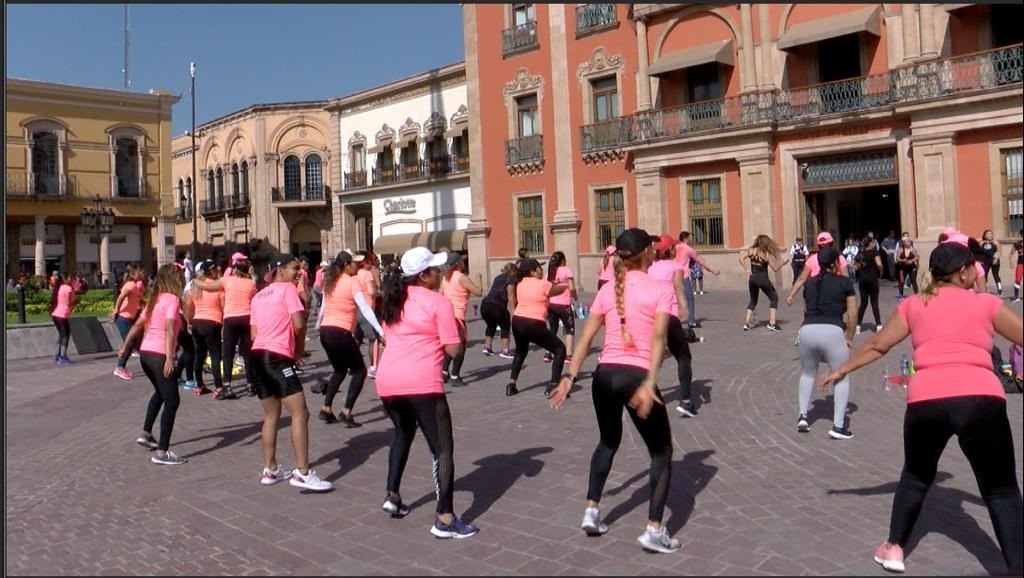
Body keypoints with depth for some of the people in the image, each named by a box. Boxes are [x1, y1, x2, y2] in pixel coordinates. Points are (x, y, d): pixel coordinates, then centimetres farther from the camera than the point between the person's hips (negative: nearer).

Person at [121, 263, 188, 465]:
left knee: (160, 393, 30)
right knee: (172, 401, -5)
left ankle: (146, 434, 37)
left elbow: (137, 325, 19)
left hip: (145, 353, 9)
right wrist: (169, 358, -29)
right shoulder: (172, 299, -10)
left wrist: (125, 347, 27)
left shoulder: (155, 299, 15)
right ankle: (162, 452, -7)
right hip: (159, 355, -9)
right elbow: (169, 329, -22)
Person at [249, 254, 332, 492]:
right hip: (277, 358, -9)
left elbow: (254, 334, 17)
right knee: (300, 413, -7)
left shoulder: (258, 296, 21)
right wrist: (300, 347, 5)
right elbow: (299, 324, -11)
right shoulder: (288, 289, -2)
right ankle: (302, 473, -10)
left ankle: (270, 470, 24)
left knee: (271, 415, 18)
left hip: (258, 356, 9)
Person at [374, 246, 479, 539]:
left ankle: (393, 496, 32)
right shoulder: (439, 303, -4)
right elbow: (453, 349, -6)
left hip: (387, 380, 7)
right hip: (421, 383, -7)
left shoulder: (394, 299, 16)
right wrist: (457, 325, 11)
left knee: (403, 433, 31)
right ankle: (445, 519, -4)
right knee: (442, 447, 0)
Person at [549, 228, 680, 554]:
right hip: (637, 376, -5)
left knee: (608, 441, 28)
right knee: (661, 452, 12)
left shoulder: (607, 290, 10)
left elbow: (586, 337, 6)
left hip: (605, 374, 5)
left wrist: (569, 376, 7)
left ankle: (591, 513, 29)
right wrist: (649, 383, -22)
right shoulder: (661, 289, -2)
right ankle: (654, 531, 7)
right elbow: (658, 337, -15)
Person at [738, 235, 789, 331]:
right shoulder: (767, 254, -9)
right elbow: (775, 269, -6)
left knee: (753, 301, 20)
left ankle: (746, 324, 9)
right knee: (774, 298, 12)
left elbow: (741, 258, -10)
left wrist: (746, 269, -5)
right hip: (763, 279, -4)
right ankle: (772, 323, 2)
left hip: (752, 278, 4)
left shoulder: (751, 250, 1)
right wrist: (783, 263, 10)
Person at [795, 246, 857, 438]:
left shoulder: (810, 284, 19)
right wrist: (849, 338, 18)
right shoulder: (845, 282, 8)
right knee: (842, 378, 11)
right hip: (832, 331, -4)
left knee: (807, 374, 26)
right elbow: (852, 315, 7)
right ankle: (838, 426, 5)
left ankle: (803, 416, 20)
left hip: (807, 330, 4)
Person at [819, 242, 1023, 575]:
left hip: (926, 401, 2)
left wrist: (842, 370, 33)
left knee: (916, 476, 26)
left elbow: (877, 345, 20)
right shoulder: (986, 304, 10)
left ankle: (894, 548, 30)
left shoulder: (913, 305, 15)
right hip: (981, 400, -2)